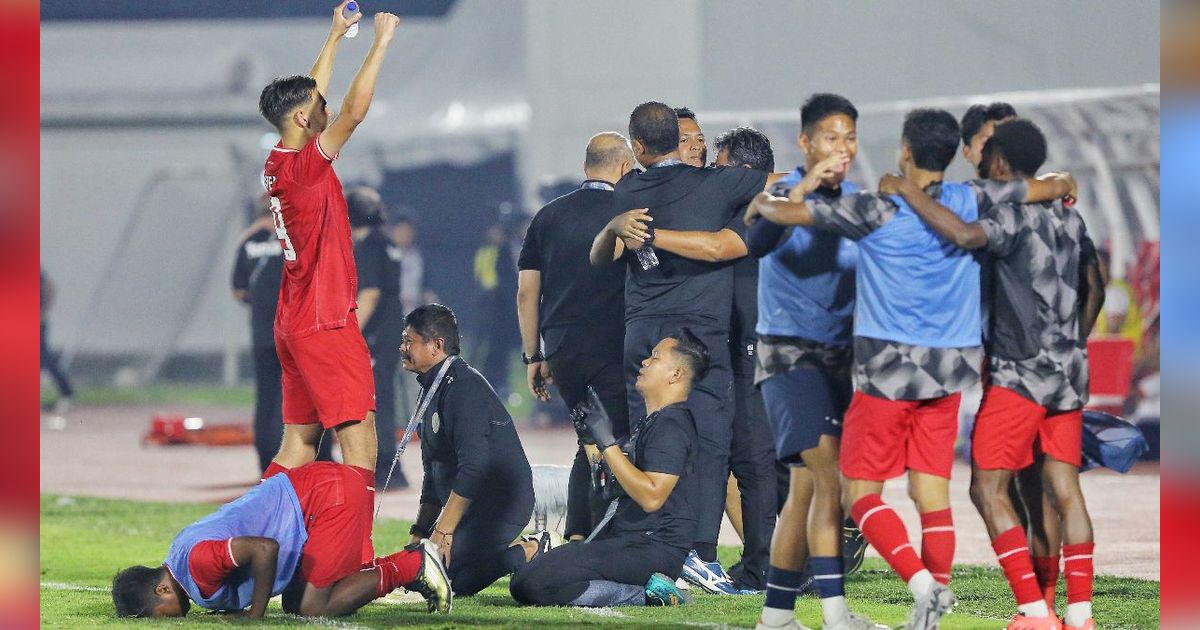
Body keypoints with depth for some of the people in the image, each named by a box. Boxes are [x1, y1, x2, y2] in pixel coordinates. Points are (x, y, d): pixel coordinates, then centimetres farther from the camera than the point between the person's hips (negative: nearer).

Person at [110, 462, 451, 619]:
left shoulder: (196, 562, -21)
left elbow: (265, 549, -31)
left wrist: (254, 616, -20)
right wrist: (233, 606, 8)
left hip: (330, 495, -10)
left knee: (314, 609, -13)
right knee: (295, 605, 10)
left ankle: (410, 565, 0)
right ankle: (409, 563, 14)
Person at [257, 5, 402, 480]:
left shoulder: (277, 164, 8)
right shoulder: (305, 166, -16)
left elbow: (309, 97, 22)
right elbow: (354, 112, -23)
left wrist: (336, 38, 29)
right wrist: (381, 44, -15)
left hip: (294, 324, 9)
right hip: (326, 323, -9)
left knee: (299, 439, 10)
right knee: (359, 432, -10)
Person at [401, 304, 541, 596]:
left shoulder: (464, 386, -15)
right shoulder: (433, 391, 18)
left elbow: (473, 468, -23)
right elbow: (434, 474, 24)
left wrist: (443, 531, -22)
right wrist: (419, 534, 19)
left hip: (500, 504, -10)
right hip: (471, 507, 10)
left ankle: (528, 554, -9)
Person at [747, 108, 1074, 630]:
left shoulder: (877, 211, -12)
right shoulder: (972, 202, 1)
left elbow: (788, 212, -12)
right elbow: (1056, 187, 11)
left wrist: (762, 203, 11)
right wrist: (1064, 184, 36)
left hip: (888, 371, -4)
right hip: (948, 372, 4)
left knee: (862, 492, 2)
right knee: (932, 494, 7)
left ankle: (920, 580, -20)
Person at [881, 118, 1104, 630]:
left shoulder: (1014, 216, -14)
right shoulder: (1069, 218, 12)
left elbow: (966, 236, -34)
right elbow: (1094, 290, 21)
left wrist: (909, 192, -23)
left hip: (1021, 372, -8)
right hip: (1069, 374, 8)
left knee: (988, 489, -3)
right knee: (1064, 487, 8)